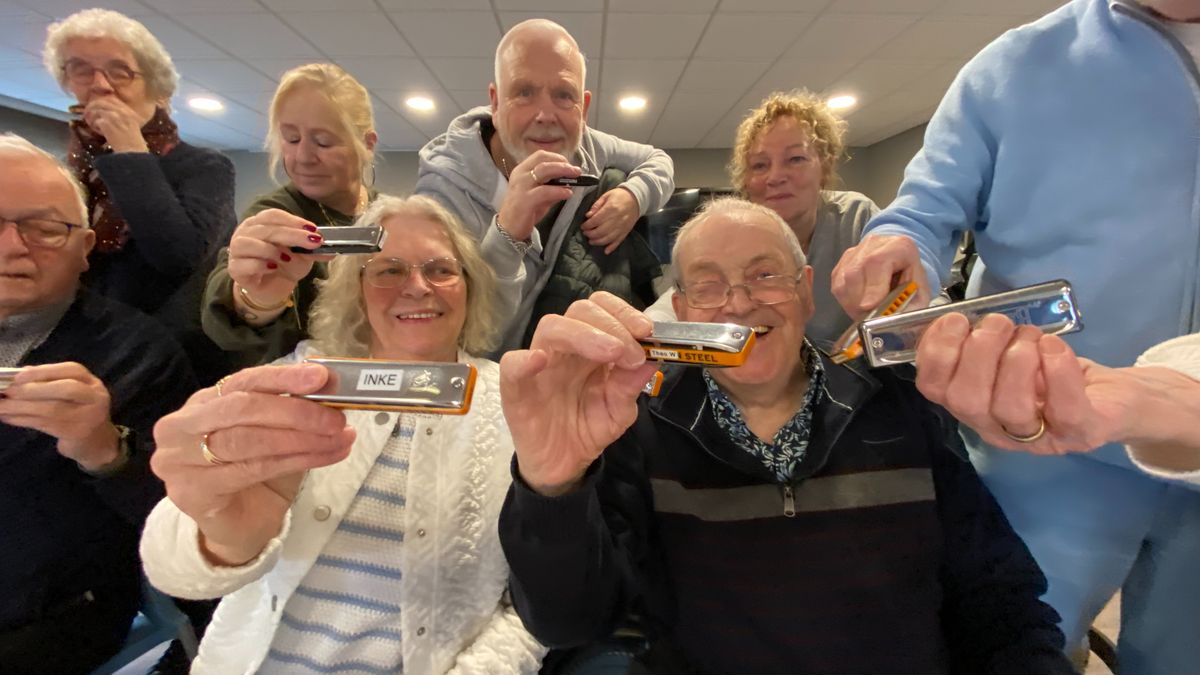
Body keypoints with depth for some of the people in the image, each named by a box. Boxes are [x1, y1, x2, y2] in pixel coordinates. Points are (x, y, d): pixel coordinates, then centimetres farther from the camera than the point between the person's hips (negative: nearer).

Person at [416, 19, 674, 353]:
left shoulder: (581, 145, -9)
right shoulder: (445, 187, -27)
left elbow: (659, 161, 8)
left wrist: (633, 197, -16)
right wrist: (507, 233, -48)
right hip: (499, 363, -5)